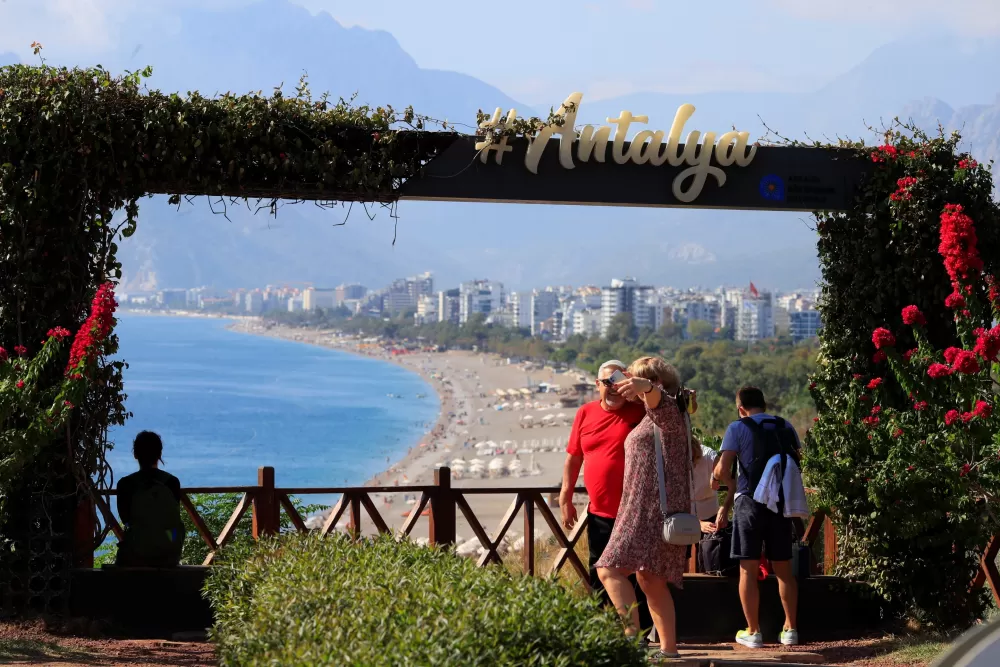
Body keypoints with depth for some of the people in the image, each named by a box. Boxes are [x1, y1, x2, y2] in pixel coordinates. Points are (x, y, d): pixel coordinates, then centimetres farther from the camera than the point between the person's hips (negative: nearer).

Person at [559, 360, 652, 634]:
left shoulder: (641, 411, -3)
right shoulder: (586, 413, 9)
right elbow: (573, 457, 14)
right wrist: (565, 497, 10)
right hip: (599, 513, 5)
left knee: (637, 579, -1)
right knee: (599, 577, 12)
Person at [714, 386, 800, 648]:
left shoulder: (738, 428, -3)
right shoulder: (785, 427, 9)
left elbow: (721, 470, -10)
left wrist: (733, 485, 9)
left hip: (750, 502, -4)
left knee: (748, 569, 0)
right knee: (783, 568, 11)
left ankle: (753, 632, 0)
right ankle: (790, 629, 13)